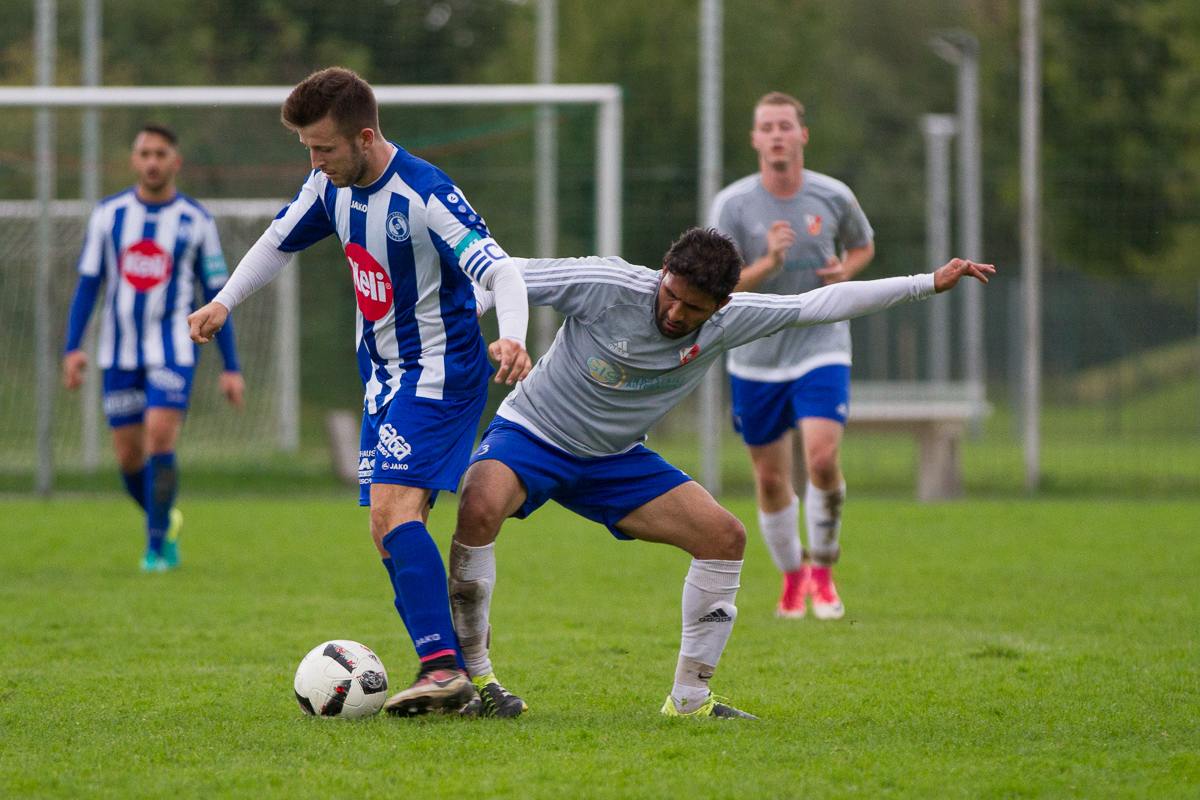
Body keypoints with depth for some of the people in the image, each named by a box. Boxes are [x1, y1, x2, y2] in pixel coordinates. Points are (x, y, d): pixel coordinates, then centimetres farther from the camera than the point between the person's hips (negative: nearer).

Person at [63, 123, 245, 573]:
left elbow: (216, 295, 4)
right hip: (119, 354, 2)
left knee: (160, 440, -18)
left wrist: (231, 368, 2)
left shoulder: (196, 220, 0)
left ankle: (157, 547, -5)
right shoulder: (109, 214, 3)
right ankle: (166, 522, 32)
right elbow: (87, 283, 6)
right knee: (129, 458, 4)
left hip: (172, 351, -2)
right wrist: (72, 348, -5)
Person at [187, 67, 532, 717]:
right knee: (389, 532, 4)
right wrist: (224, 302, 7)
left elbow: (501, 271, -31)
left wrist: (512, 338, -49)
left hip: (440, 372, -9)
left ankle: (442, 664, -30)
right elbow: (279, 241, 20)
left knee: (392, 507, -25)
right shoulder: (332, 184, 2)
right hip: (384, 376, 9)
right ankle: (448, 678, 6)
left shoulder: (424, 195, -23)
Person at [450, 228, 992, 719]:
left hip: (613, 459, 5)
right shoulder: (607, 286, -26)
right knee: (480, 507, -36)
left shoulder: (726, 321, -12)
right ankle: (475, 682, -25)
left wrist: (929, 284, -3)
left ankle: (690, 698, 2)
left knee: (724, 536, -9)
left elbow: (821, 305, -4)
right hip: (530, 434, -5)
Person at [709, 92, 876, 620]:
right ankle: (792, 575, 31)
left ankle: (823, 569, 2)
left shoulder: (833, 197, -3)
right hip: (755, 358, 1)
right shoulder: (732, 205, -8)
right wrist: (769, 263, -28)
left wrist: (845, 271, -5)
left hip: (821, 348, 0)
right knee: (770, 480, 7)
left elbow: (863, 245, 18)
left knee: (822, 457, -20)